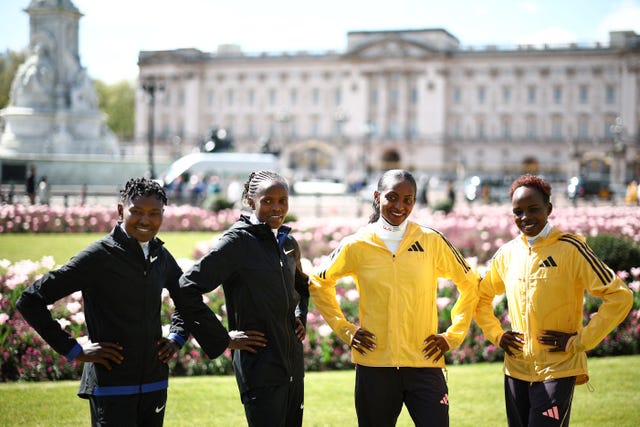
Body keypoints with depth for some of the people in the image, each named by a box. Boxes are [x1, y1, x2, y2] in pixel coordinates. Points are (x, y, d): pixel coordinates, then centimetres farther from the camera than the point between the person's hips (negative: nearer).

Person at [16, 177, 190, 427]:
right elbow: (29, 300, -12)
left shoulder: (161, 256, 8)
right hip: (112, 387, -6)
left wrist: (177, 338, 12)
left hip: (155, 386, 6)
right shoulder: (99, 256, -11)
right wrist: (73, 351, -12)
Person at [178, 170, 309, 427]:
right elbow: (188, 288, -17)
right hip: (259, 365, -7)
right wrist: (222, 340, -14)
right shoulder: (238, 240, -11)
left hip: (293, 362, 8)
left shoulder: (288, 243, 11)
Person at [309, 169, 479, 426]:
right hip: (374, 366, 1)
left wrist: (453, 335, 5)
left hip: (424, 365, 0)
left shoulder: (432, 241, 1)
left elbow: (469, 284, 12)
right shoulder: (356, 245, 1)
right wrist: (345, 330, 6)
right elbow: (319, 284, 15)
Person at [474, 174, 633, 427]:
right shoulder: (507, 254, 6)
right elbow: (481, 295, 22)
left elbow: (619, 297, -12)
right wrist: (495, 334, 8)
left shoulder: (570, 249, -9)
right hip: (516, 370, 5)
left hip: (558, 370, -5)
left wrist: (580, 341, -13)